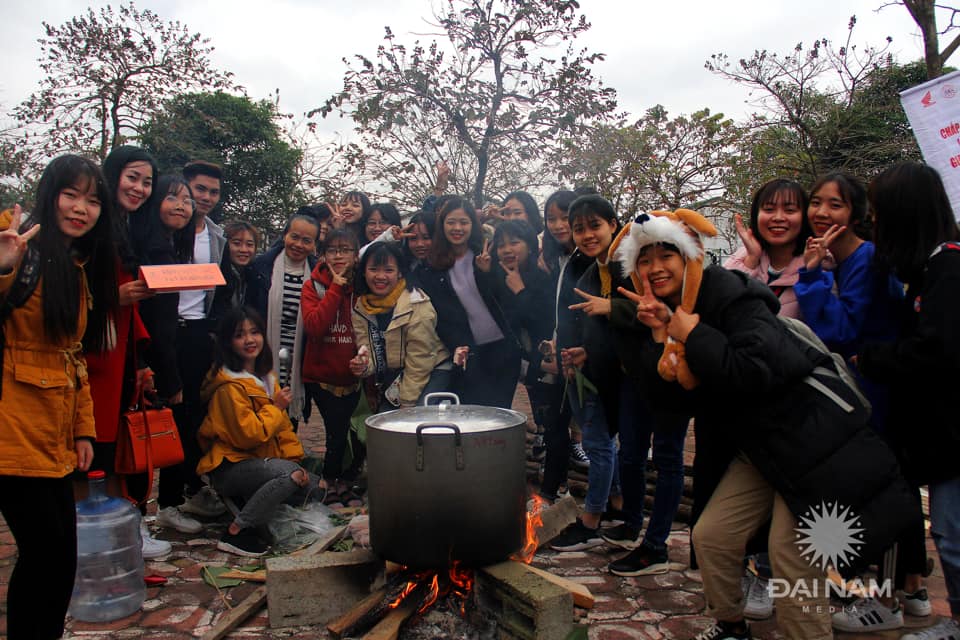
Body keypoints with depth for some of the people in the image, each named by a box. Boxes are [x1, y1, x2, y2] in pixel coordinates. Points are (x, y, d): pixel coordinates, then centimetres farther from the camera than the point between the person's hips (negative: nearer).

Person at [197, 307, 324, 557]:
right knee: (289, 473, -32)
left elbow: (282, 425, 9)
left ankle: (249, 501, 11)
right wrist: (275, 407, -14)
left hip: (260, 462, 9)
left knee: (315, 489, -1)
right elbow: (248, 435, -24)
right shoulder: (230, 386, -18)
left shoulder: (266, 377, 10)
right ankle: (236, 532, -19)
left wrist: (295, 459, -2)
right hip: (230, 467, -8)